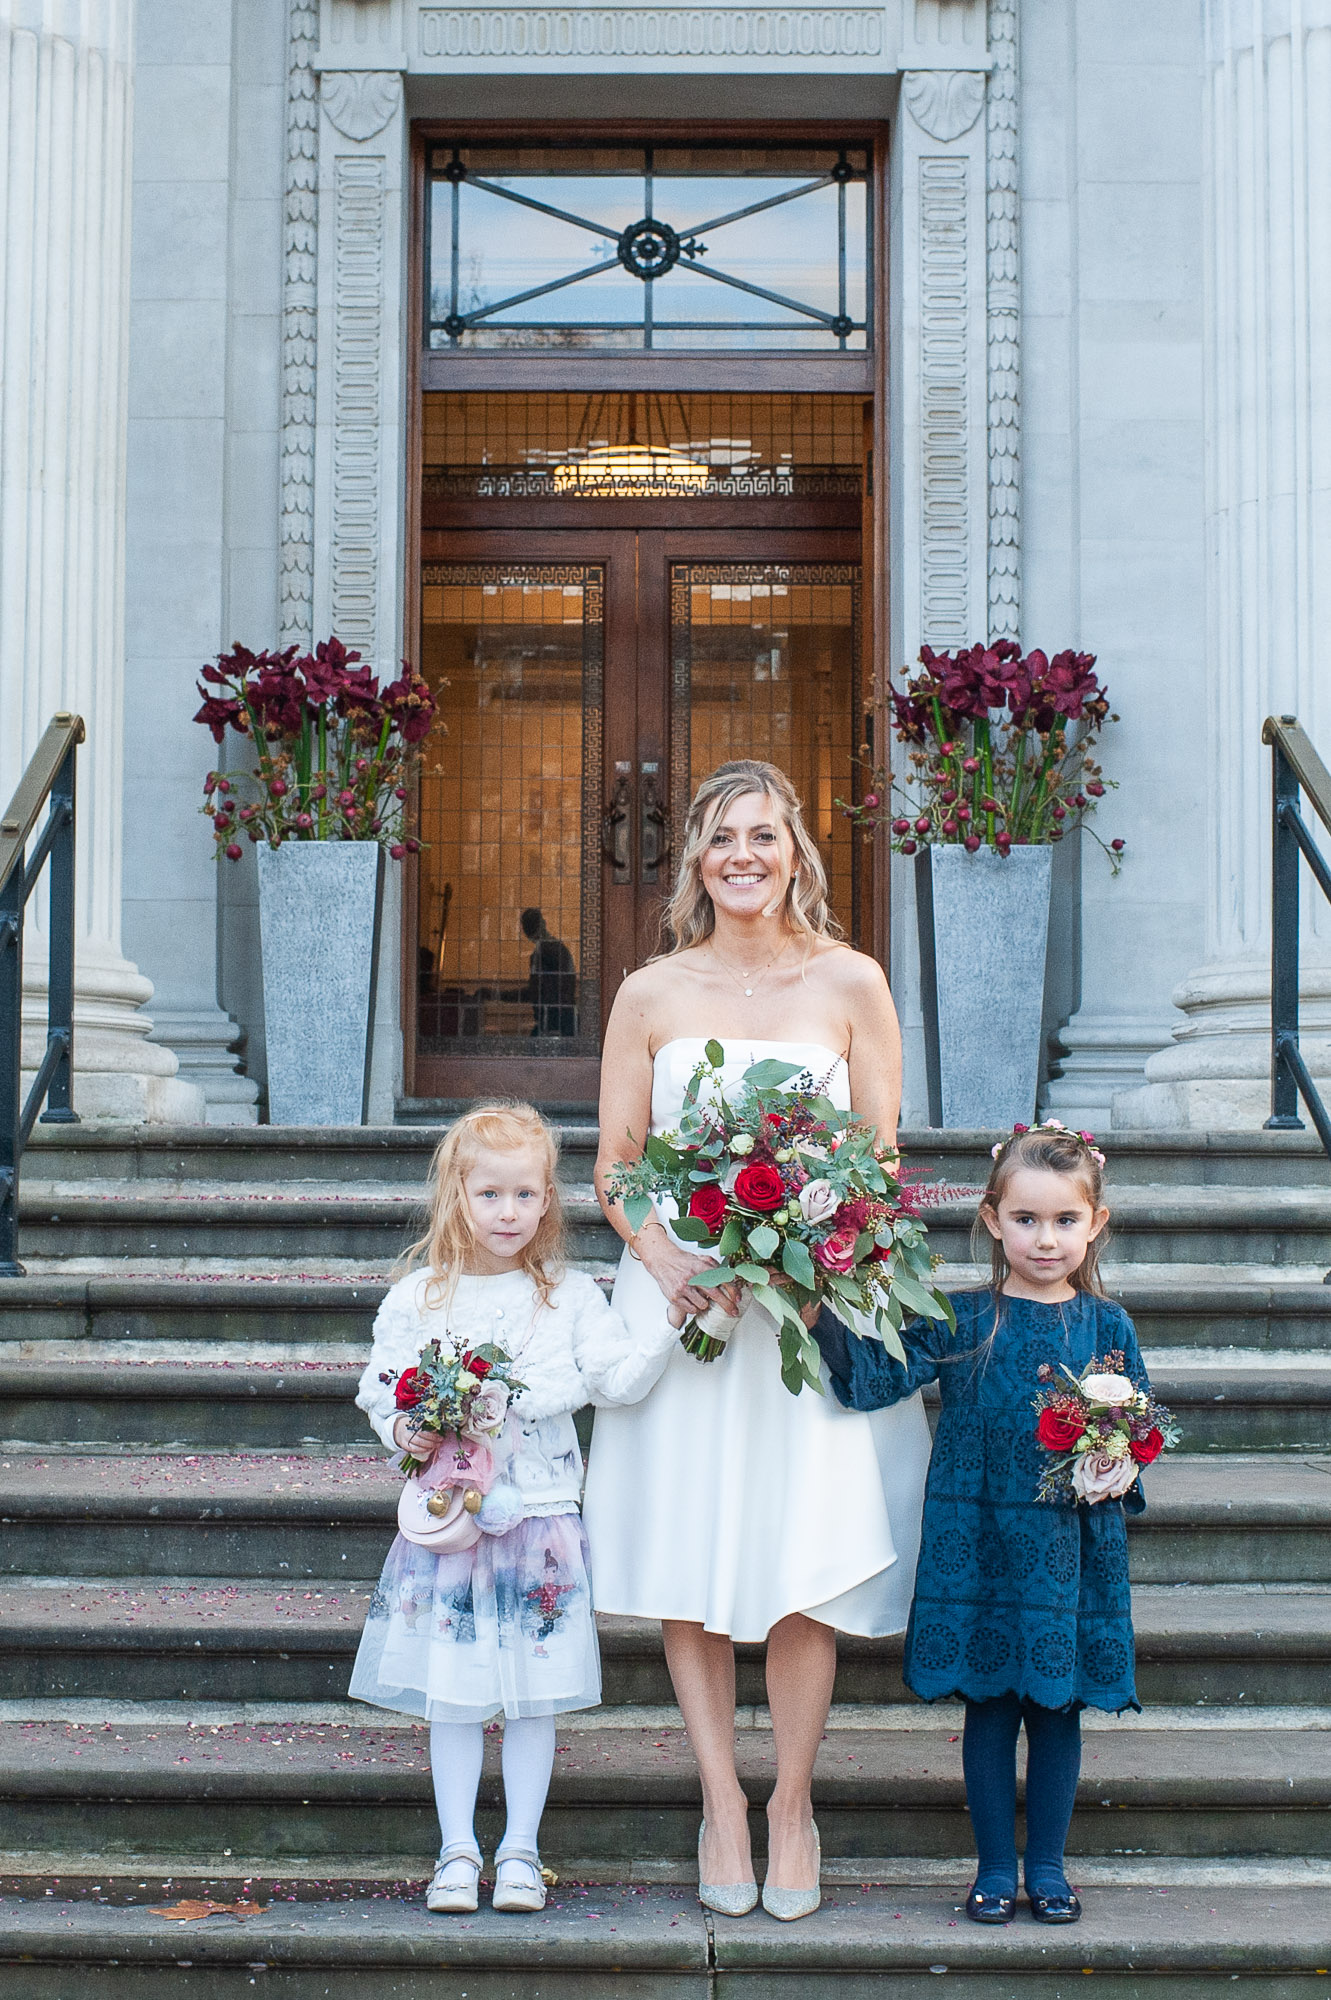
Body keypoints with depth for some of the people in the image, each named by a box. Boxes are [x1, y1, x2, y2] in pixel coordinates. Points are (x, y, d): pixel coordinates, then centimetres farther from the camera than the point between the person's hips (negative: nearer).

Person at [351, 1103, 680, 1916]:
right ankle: (458, 1849, 17)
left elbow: (617, 1376, -6)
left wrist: (671, 1327, -19)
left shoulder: (570, 1295, 2)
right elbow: (381, 1389, 7)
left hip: (540, 1519, 0)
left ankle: (521, 1849, 17)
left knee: (535, 1692, 5)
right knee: (452, 1692, 6)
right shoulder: (418, 1297, 2)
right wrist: (405, 1430, -12)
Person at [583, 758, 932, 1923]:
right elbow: (615, 1160, 6)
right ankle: (721, 1798, 17)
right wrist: (666, 1259, -12)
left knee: (805, 1564, -3)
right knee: (684, 1563, 3)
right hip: (680, 1294, 1)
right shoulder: (652, 994, 5)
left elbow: (881, 1157, 5)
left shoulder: (850, 984, 3)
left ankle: (792, 1801, 15)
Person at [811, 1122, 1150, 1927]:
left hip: (1073, 1548, 1)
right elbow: (873, 1377, -11)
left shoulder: (1106, 1326, 2)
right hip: (978, 1542, -1)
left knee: (1059, 1704, 8)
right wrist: (827, 1315, -25)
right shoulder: (960, 1320, -2)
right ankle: (995, 1867, 20)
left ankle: (1048, 1865, 23)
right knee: (989, 1703, 6)